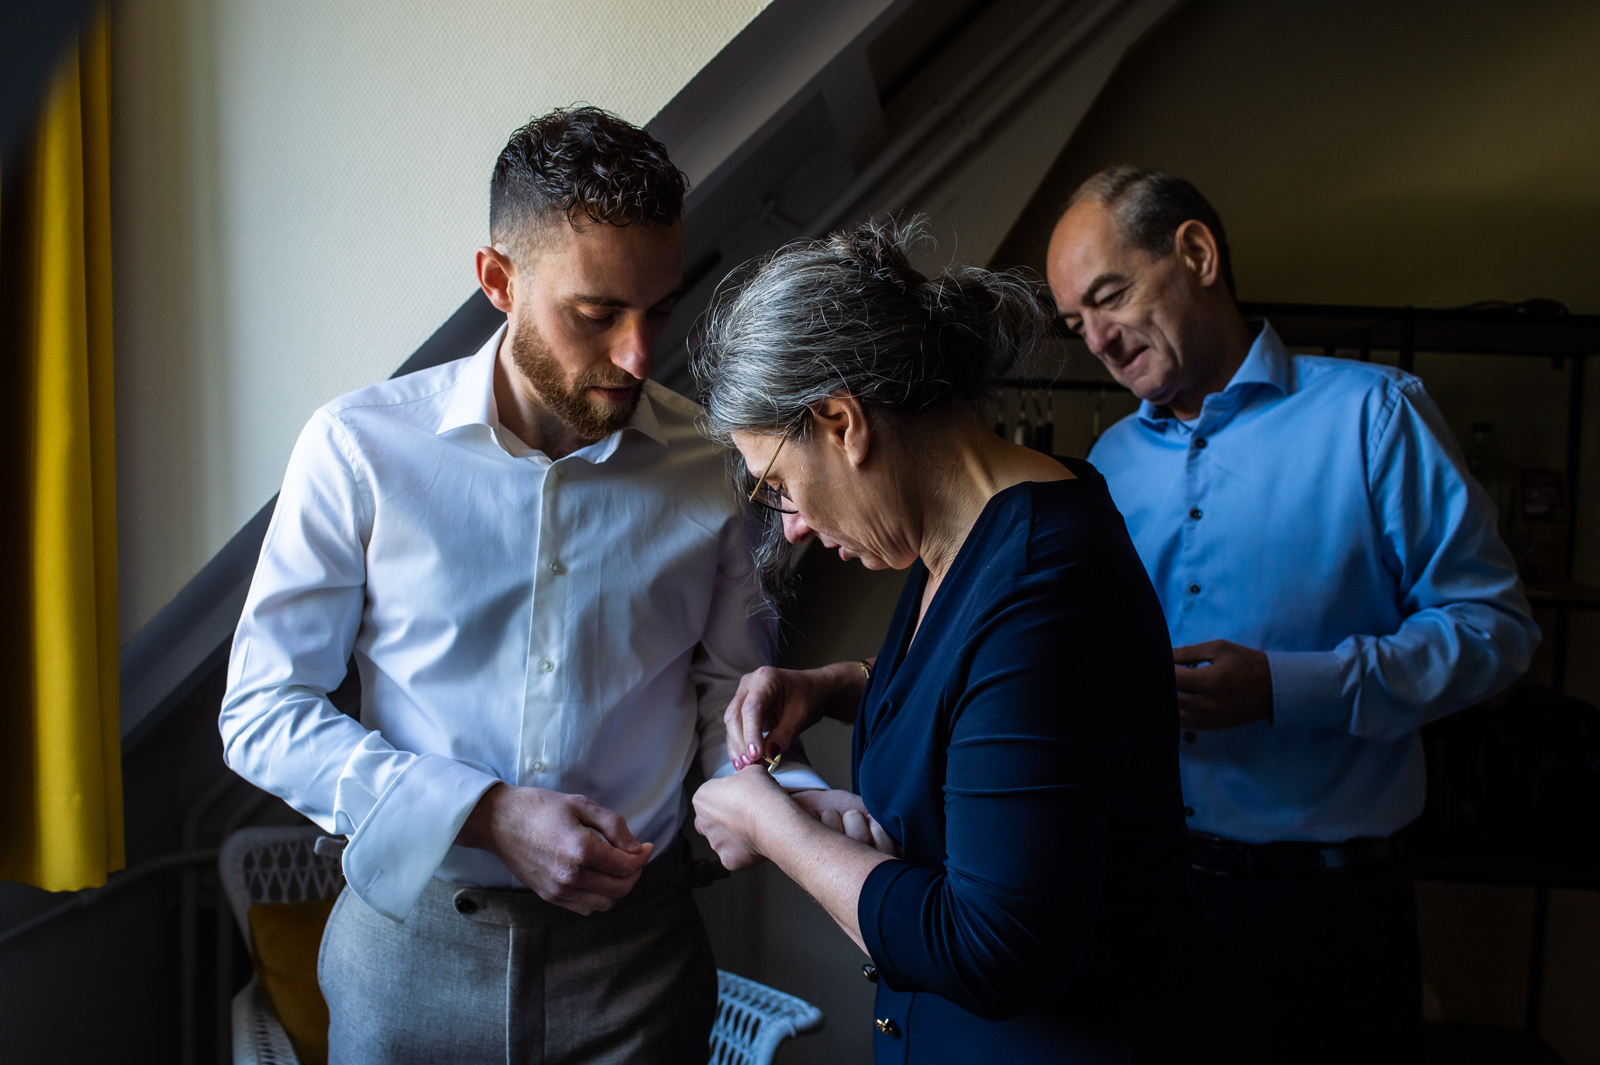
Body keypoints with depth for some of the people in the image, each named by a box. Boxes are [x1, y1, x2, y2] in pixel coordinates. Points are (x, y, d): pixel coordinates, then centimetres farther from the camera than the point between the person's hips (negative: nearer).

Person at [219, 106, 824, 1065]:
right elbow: (262, 713, -8)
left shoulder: (711, 464, -7)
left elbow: (728, 695, 3)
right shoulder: (362, 448, -10)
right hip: (412, 940, 0)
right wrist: (489, 815, -18)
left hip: (634, 944, 1)